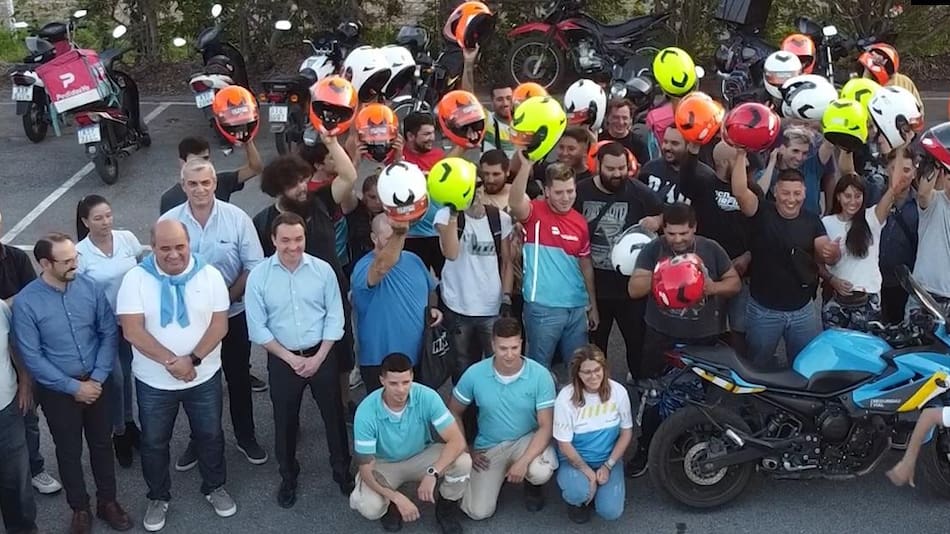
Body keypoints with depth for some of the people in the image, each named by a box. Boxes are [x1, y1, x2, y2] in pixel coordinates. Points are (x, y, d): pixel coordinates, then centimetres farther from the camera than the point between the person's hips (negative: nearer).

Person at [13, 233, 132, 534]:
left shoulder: (89, 287, -11)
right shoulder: (25, 302, -19)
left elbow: (109, 333, -4)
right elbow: (31, 357, -16)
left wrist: (97, 378, -12)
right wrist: (74, 387, -15)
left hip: (95, 383, 2)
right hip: (57, 390, -2)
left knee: (102, 444, 17)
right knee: (69, 451, 15)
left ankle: (107, 501, 37)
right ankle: (80, 509, 35)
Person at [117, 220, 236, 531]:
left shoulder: (210, 275, -8)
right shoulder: (136, 278, -13)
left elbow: (219, 324, -10)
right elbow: (132, 330, -19)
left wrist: (192, 359, -22)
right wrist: (171, 361, -25)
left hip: (204, 377, 1)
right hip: (153, 382, -1)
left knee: (210, 435, 17)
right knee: (154, 442, 15)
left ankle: (214, 487, 40)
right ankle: (158, 497, 36)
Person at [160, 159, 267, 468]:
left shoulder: (237, 218, -11)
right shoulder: (168, 221, -9)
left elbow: (254, 266, -8)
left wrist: (227, 298, -16)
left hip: (232, 314, 0)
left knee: (238, 377, 14)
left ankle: (246, 437, 33)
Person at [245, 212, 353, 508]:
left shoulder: (323, 270, -7)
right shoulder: (259, 276, -10)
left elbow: (334, 317, -4)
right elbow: (257, 327, -8)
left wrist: (318, 357, -10)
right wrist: (290, 358, -12)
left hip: (322, 355, 1)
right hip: (282, 360, 0)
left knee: (334, 414, 11)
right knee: (285, 421, 13)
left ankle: (342, 470, 31)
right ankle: (288, 477, 33)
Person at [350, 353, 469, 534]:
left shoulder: (427, 397, -27)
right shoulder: (366, 411, -30)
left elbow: (457, 441, -28)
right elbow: (366, 469, -25)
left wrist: (432, 473, -43)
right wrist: (398, 498, -38)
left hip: (421, 457, 2)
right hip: (384, 464, -1)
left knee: (463, 462, -28)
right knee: (369, 508, -32)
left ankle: (447, 508, 3)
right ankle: (390, 505, 7)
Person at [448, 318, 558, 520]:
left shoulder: (540, 375, -19)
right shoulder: (474, 374, -15)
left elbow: (546, 426, -17)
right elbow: (453, 413, 1)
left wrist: (523, 462, -30)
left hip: (527, 440, -1)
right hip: (488, 447, 1)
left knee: (541, 472, -35)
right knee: (478, 512, -12)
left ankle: (532, 485, 7)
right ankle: (500, 475, 23)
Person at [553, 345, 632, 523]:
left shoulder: (618, 392, -12)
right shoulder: (566, 398, -20)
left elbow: (626, 432, -1)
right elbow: (564, 444, -13)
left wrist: (607, 466, -9)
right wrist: (588, 472, -18)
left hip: (608, 459, 2)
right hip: (574, 459, -2)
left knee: (611, 512, -17)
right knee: (579, 493, -33)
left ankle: (593, 489, 18)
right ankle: (575, 499, 6)